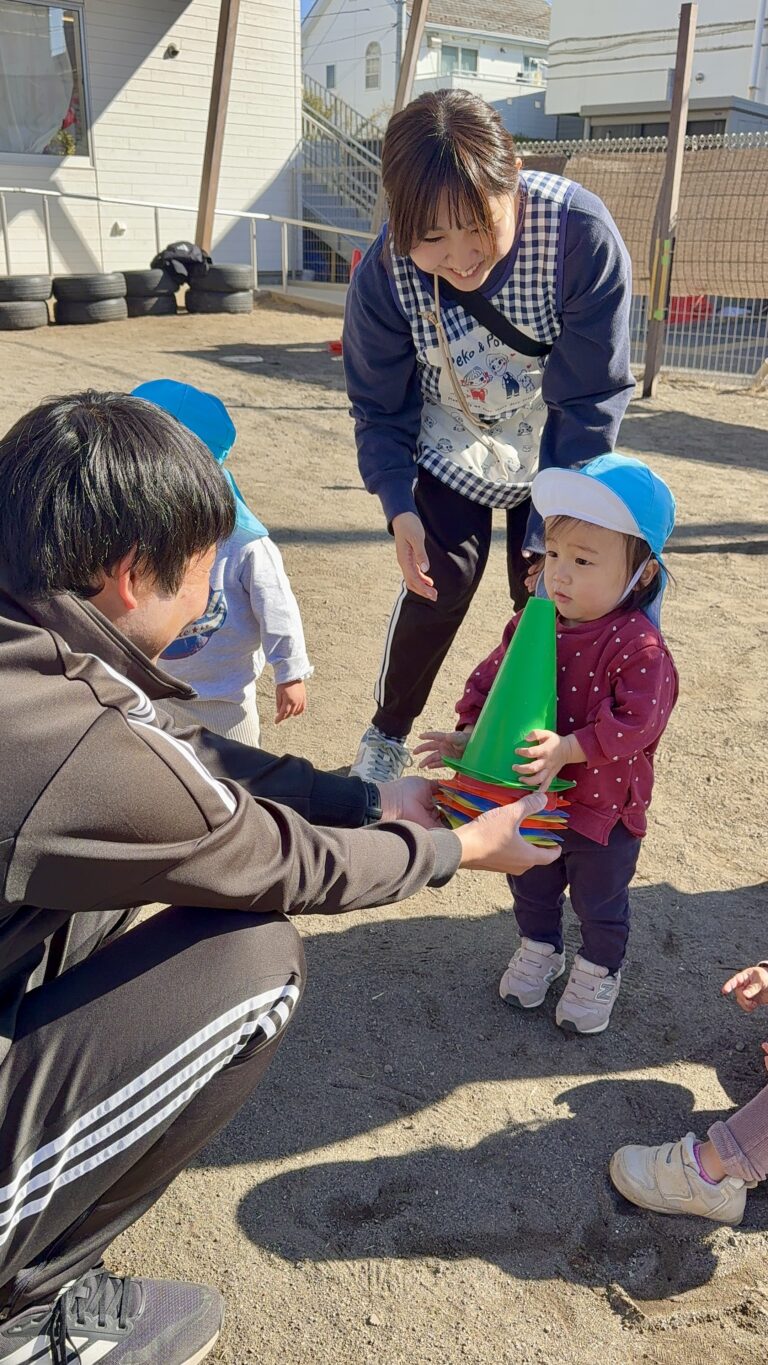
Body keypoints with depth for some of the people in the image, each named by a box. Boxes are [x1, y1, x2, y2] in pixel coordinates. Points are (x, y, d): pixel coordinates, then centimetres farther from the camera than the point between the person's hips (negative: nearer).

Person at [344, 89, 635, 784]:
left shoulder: (581, 231, -32)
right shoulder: (385, 271, -27)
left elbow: (590, 397, -24)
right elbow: (381, 406, -10)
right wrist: (399, 508, -20)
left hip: (555, 446, 0)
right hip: (454, 446, 0)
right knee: (439, 584, -7)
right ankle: (386, 735, 18)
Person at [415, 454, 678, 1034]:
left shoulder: (638, 645, -25)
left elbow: (635, 721, -29)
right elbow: (490, 680, 0)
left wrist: (568, 748, -36)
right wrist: (470, 735, -13)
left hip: (605, 803, -5)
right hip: (530, 797, 5)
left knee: (600, 901, 19)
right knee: (531, 887, 27)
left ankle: (599, 971, 46)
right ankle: (540, 949, 54)